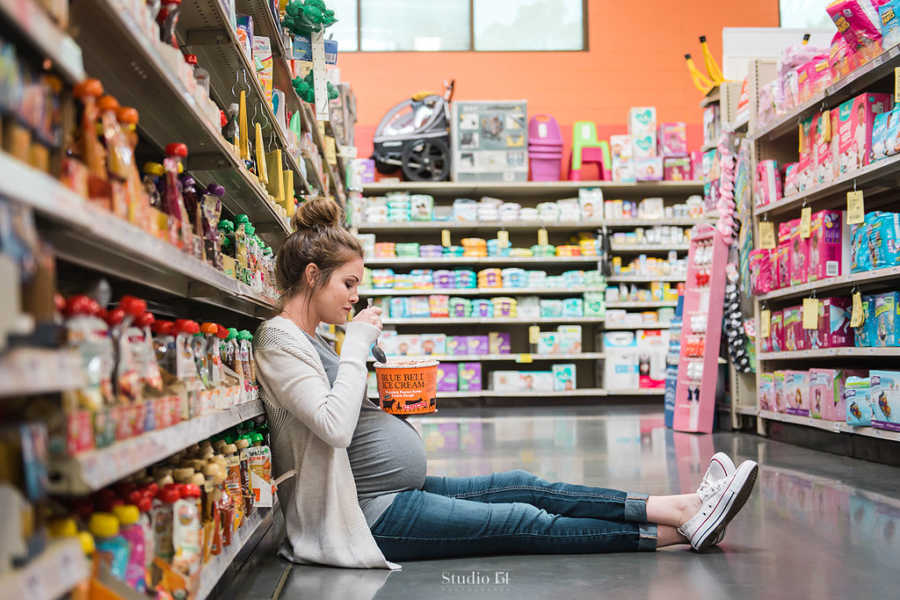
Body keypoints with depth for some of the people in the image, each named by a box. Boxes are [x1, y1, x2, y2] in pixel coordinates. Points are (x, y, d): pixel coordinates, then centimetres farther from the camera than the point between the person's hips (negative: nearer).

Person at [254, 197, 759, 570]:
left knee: (526, 487, 4)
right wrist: (357, 344, -20)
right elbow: (334, 427, -28)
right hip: (372, 515, -10)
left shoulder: (311, 340, 15)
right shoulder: (280, 338, -15)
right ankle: (678, 529, 0)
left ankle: (679, 510, 5)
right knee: (526, 524, -6)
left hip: (397, 493, 10)